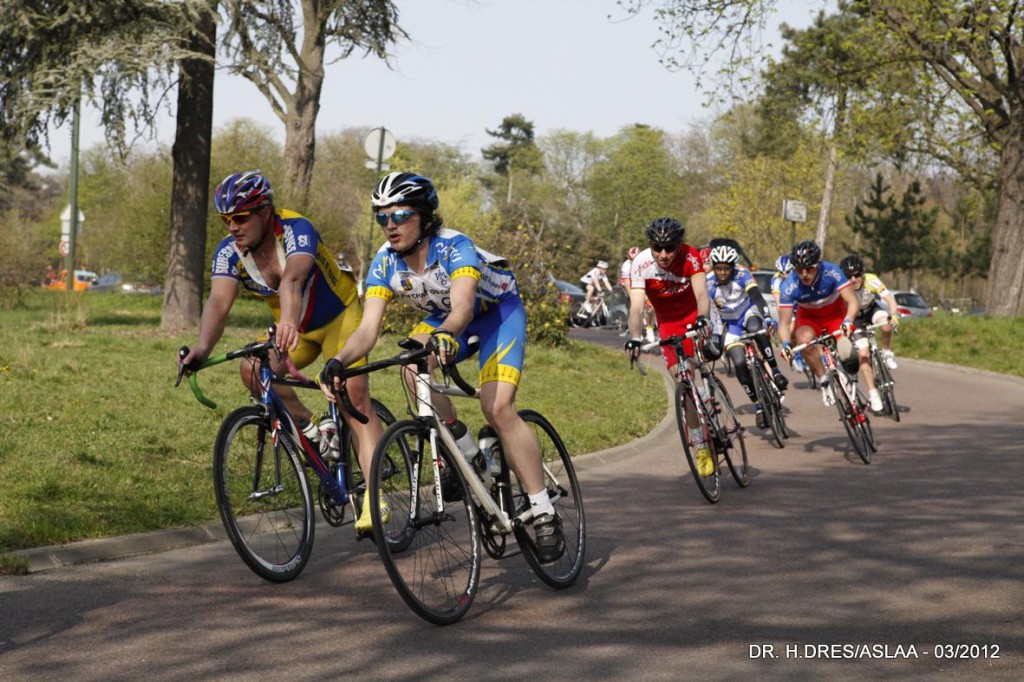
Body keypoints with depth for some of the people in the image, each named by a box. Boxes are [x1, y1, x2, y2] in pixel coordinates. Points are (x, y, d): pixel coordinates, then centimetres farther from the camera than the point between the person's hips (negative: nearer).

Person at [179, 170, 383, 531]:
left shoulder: (296, 230, -31)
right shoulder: (229, 251, -18)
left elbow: (292, 279, -51)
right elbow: (219, 301, -33)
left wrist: (288, 320, -71)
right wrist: (204, 346, -53)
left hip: (339, 316, -5)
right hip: (293, 329, 5)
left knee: (354, 396, -18)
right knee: (253, 370, -23)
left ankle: (375, 497, -17)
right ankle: (309, 427, 0)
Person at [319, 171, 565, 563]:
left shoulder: (455, 248, -33)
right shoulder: (385, 263, -18)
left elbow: (462, 305, -50)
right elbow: (368, 328, -27)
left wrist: (445, 336, -72)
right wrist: (339, 361, -46)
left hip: (499, 311, -5)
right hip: (444, 317, 5)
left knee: (498, 408, -23)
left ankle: (545, 515, -15)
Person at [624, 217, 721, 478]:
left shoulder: (691, 257, -25)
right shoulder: (641, 264, -25)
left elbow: (701, 293, -35)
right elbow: (636, 306, -31)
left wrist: (703, 318, -55)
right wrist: (635, 337, -48)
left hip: (695, 316, 0)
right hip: (668, 324, 0)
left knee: (712, 351, -29)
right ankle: (700, 447, -1)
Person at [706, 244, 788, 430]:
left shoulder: (741, 275, -22)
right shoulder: (709, 285, -19)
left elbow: (757, 296, -34)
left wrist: (767, 317, -49)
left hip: (749, 312, -2)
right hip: (731, 325, 2)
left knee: (756, 329, -39)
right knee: (739, 363, -15)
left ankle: (775, 372, -26)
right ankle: (758, 406, -2)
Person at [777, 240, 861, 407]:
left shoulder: (831, 272, -32)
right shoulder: (789, 286, -30)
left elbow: (853, 301, -32)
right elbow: (784, 323, -25)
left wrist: (848, 321, -52)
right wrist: (785, 343, -45)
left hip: (836, 313, 0)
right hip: (809, 317, 0)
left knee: (845, 352, -21)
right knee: (804, 339, -33)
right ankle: (824, 381, -14)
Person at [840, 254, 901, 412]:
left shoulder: (871, 280, -31)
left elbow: (890, 299, -35)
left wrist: (894, 316, -52)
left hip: (872, 309, 0)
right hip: (856, 318, 0)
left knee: (886, 326, -35)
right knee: (863, 354, -13)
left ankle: (887, 353, -6)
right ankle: (873, 394, -5)